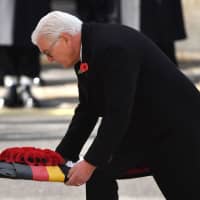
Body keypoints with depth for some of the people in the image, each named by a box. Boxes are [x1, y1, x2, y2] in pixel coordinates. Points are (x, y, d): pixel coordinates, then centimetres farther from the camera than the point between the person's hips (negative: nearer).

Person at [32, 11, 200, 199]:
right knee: (99, 173, -3)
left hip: (177, 125, -9)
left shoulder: (112, 46, -29)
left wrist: (91, 162, -30)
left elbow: (118, 112, -32)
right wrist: (62, 156, 4)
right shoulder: (85, 49, 0)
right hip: (140, 127, 9)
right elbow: (87, 110, 7)